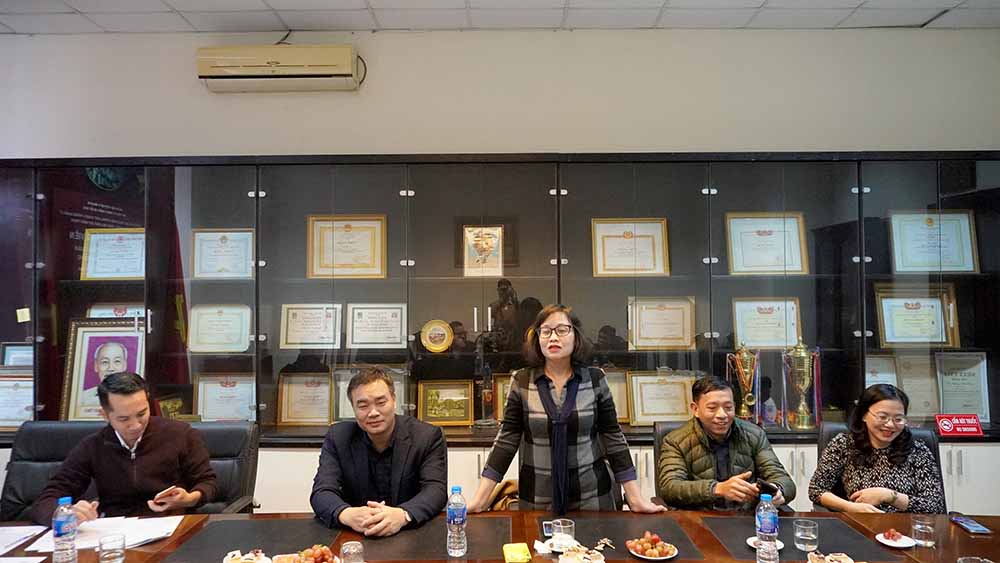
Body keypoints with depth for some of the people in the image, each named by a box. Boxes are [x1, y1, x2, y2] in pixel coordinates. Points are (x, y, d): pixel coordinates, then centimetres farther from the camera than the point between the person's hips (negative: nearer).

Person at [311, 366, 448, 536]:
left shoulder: (428, 436, -5)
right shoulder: (337, 437, 0)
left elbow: (436, 490, -13)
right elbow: (322, 492, -8)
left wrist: (403, 515, -34)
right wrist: (346, 514, -30)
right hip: (356, 536, 2)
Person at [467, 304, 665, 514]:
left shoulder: (595, 379, -4)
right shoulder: (521, 381, -5)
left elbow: (613, 438, -2)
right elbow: (506, 441, -5)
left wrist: (636, 499, -4)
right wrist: (479, 500, -10)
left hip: (593, 495, 0)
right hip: (537, 498, 0)